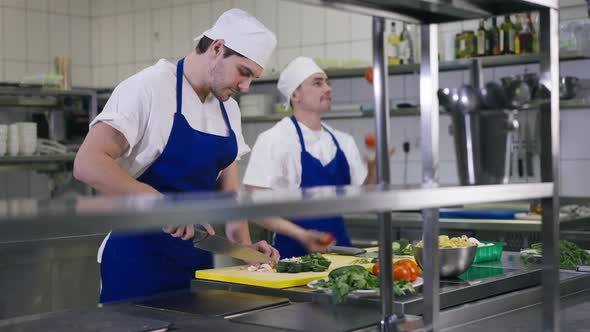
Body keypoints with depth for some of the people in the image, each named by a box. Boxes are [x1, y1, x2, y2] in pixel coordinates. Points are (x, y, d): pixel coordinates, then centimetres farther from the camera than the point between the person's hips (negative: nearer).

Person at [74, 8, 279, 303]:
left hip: (198, 259, 7)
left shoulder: (228, 109, 9)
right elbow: (87, 164, -22)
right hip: (140, 257, -7)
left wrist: (245, 245, -2)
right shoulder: (148, 88, -14)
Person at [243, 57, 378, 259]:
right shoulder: (273, 140, -9)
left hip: (338, 246, 5)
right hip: (295, 251, -5)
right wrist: (302, 235, -22)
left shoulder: (342, 142, 8)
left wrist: (373, 166, -6)